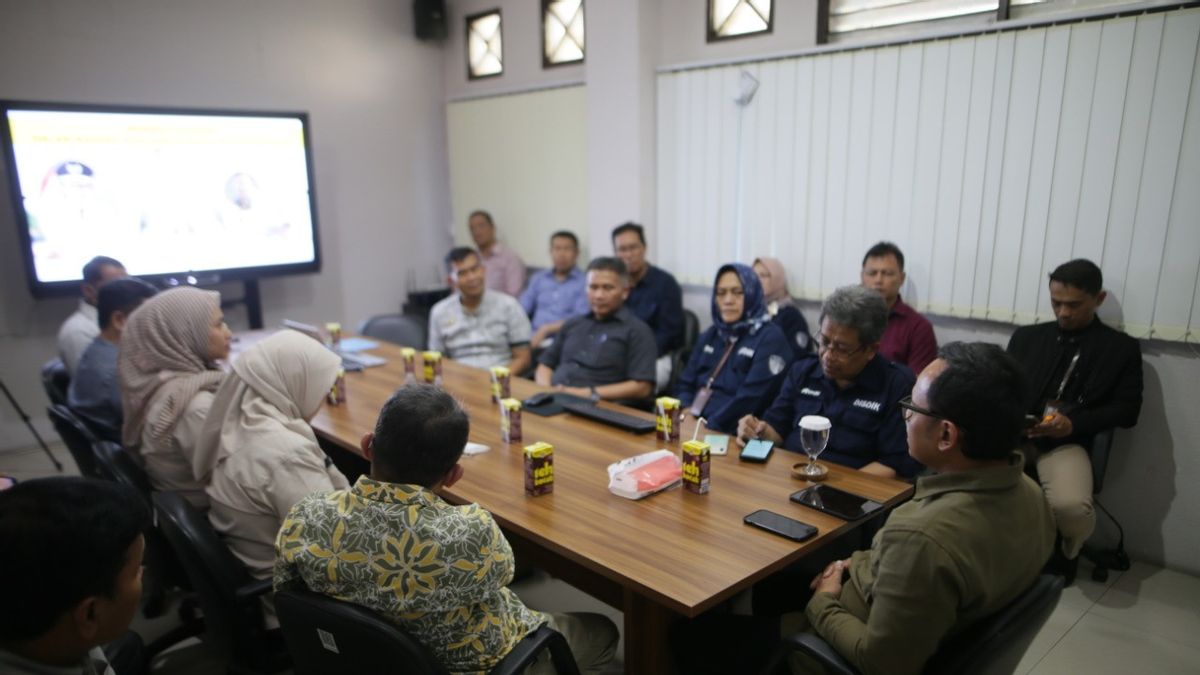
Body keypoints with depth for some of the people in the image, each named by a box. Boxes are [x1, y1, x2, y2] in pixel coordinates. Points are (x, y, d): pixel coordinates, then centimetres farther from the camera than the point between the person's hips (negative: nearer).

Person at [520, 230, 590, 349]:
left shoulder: (584, 283, 2)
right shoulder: (538, 278, 20)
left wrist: (546, 329, -18)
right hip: (534, 339, 5)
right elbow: (522, 308, 13)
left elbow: (580, 319, -8)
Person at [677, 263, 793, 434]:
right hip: (692, 425, 6)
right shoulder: (711, 334, 17)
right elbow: (686, 384, 15)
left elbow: (749, 400, -13)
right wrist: (687, 416, -3)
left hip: (731, 434, -6)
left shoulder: (770, 338, -3)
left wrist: (709, 427, -16)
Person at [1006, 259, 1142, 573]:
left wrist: (1073, 423, -12)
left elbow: (1127, 410, 5)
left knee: (1071, 506, -32)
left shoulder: (1122, 348, 10)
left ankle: (1068, 549, 8)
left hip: (1067, 443, -2)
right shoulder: (1026, 336, 18)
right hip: (1014, 434, 3)